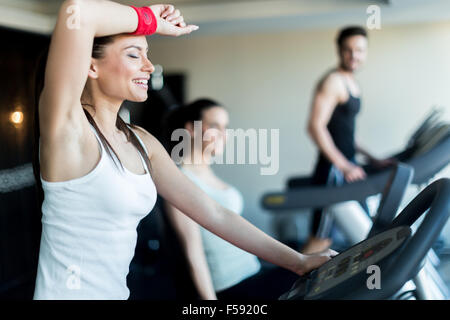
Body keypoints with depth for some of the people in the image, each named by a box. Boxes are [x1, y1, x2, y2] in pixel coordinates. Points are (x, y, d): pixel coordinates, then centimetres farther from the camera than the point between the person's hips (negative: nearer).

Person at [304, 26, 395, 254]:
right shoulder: (332, 81, -11)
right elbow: (315, 126, -21)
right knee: (319, 241, -5)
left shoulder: (351, 84, 17)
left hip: (348, 170, 9)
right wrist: (344, 166, -24)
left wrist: (372, 160, 17)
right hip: (332, 173, -9)